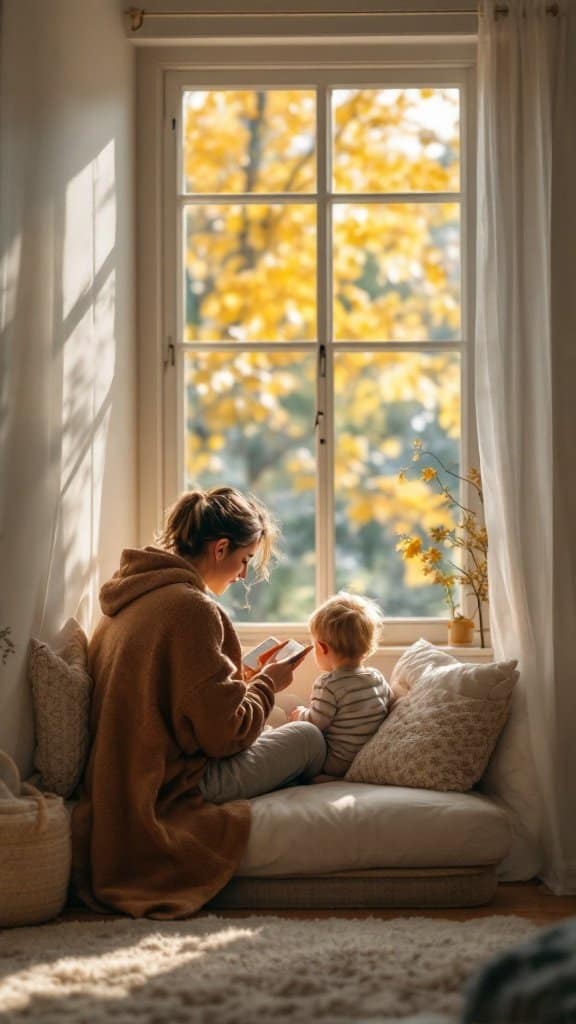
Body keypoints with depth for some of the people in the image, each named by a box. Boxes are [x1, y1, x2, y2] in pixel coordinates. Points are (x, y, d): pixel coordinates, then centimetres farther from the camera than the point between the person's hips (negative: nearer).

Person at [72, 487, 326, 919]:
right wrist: (268, 684, -3)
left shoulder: (130, 598, 9)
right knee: (309, 737, 7)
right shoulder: (191, 606, -20)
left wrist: (245, 680, 15)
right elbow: (224, 734, -20)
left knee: (271, 733, 22)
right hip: (178, 783, -9)